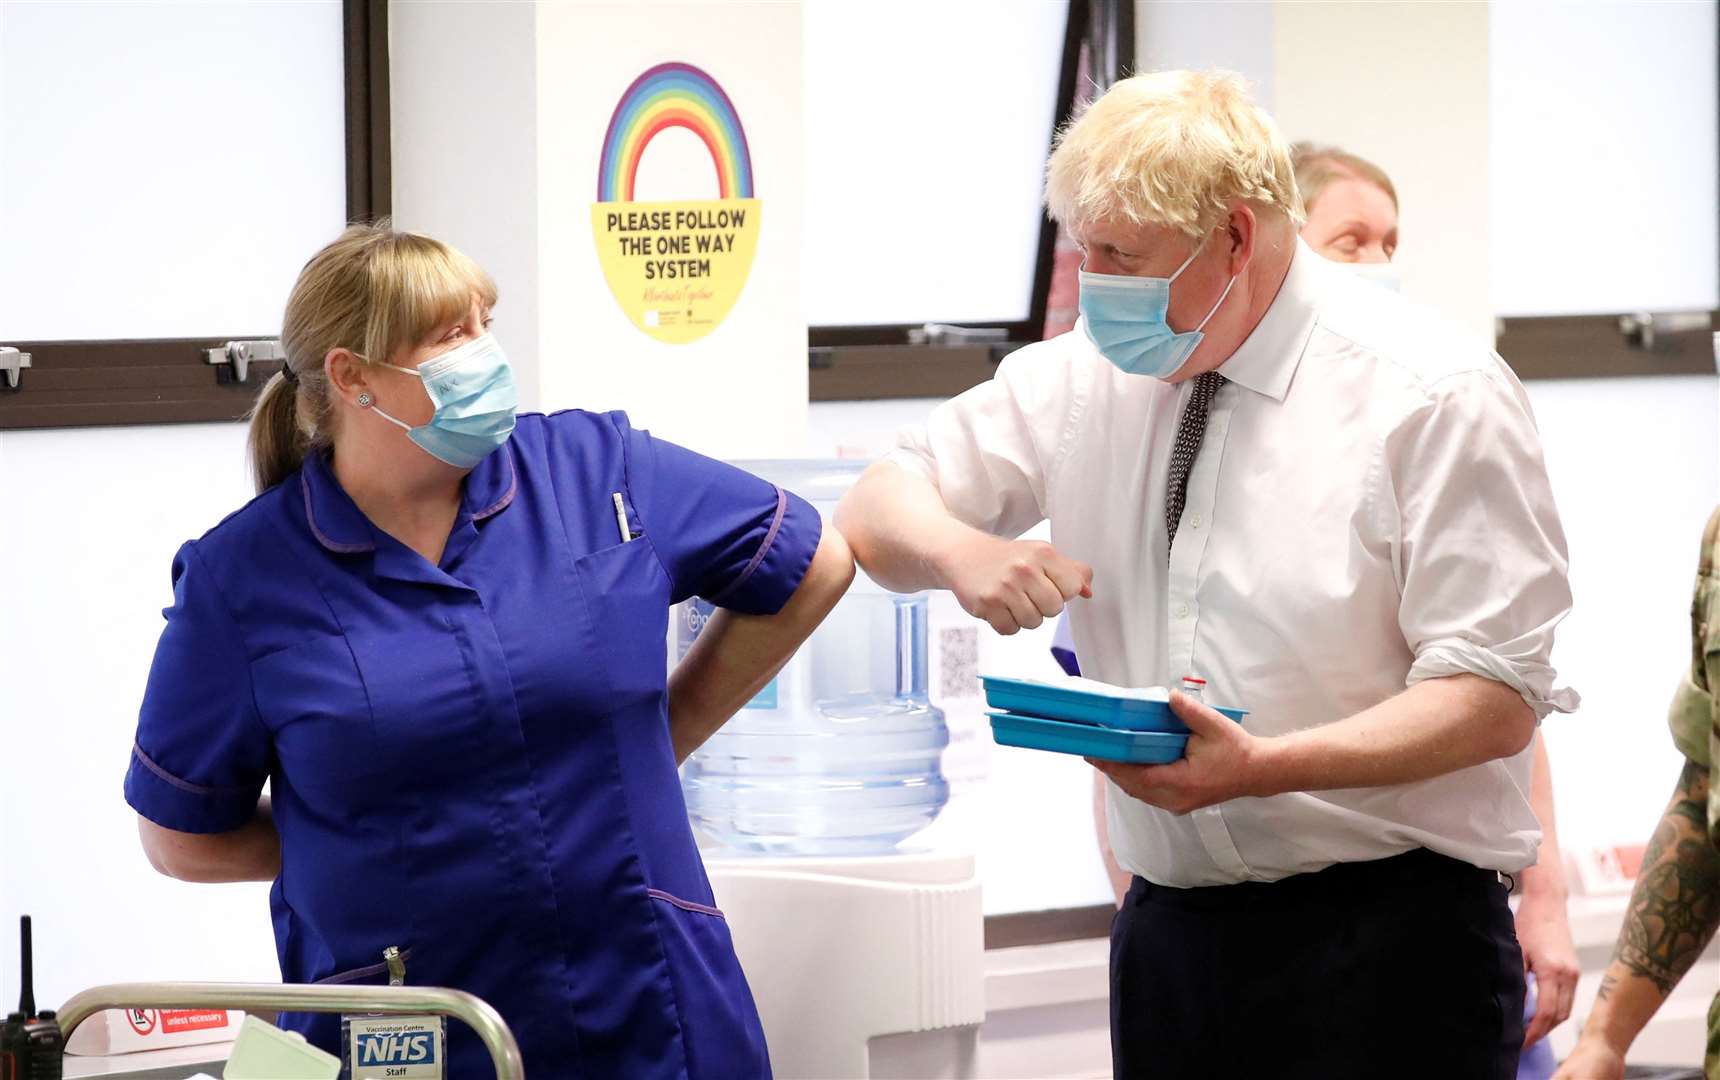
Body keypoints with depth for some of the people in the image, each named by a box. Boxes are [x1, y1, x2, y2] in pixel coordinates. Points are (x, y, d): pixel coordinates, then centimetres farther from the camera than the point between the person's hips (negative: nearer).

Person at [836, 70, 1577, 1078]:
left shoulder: (1432, 393, -10)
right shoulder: (1089, 374, 7)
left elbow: (1495, 699, -13)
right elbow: (877, 510, 15)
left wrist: (1261, 766, -27)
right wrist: (962, 552, -10)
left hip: (1383, 934, -5)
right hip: (1170, 931, 5)